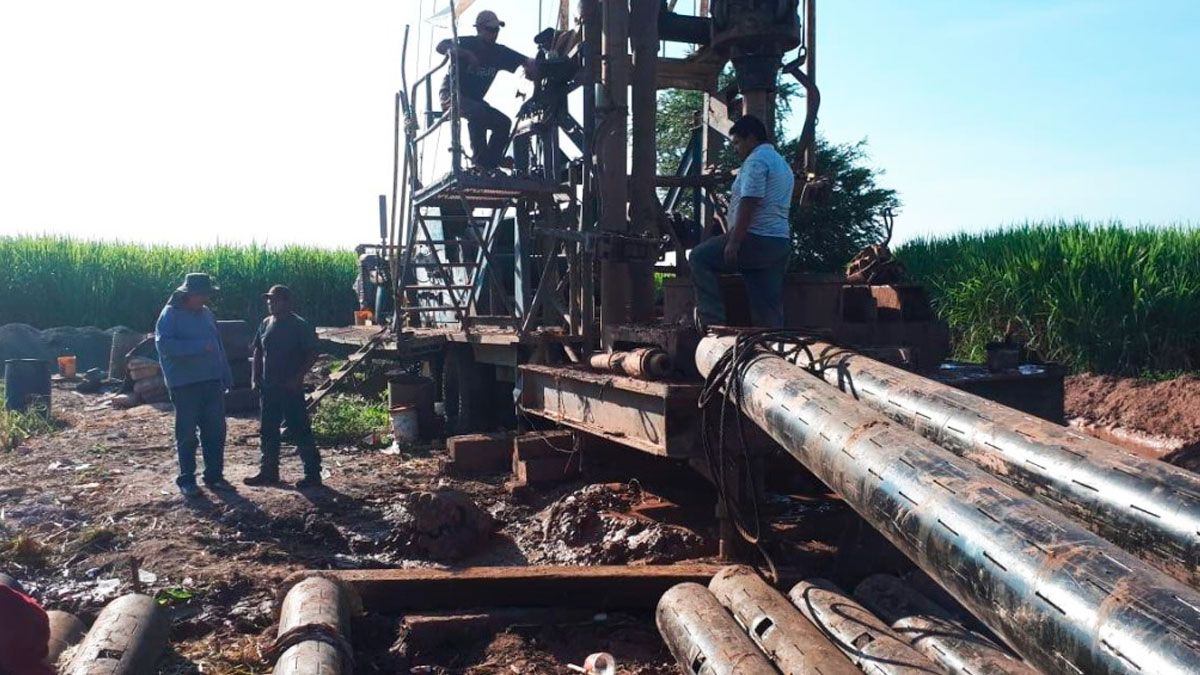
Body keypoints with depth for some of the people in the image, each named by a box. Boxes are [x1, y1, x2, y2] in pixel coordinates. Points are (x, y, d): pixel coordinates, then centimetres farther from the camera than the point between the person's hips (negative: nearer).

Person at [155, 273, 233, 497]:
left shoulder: (206, 313, 11)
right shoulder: (170, 315, -8)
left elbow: (218, 346, 16)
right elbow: (164, 344, -21)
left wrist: (227, 376, 12)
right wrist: (198, 346, -25)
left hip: (212, 382, 6)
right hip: (185, 384, -6)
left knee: (216, 431, 7)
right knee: (187, 434, 3)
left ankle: (214, 475, 18)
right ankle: (186, 479, 14)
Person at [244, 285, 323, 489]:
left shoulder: (300, 326, -11)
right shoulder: (266, 324, 9)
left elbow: (312, 354, -13)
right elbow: (258, 351, 18)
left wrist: (297, 378, -18)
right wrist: (255, 376, 8)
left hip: (290, 389, -7)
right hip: (269, 388, 7)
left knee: (300, 431, -4)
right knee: (268, 432, 14)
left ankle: (313, 474, 3)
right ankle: (268, 472, 25)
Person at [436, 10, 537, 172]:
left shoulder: (499, 52, 0)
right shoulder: (467, 43, -12)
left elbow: (528, 62, -4)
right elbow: (440, 46, -29)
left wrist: (531, 68, -28)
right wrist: (464, 53, -43)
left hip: (475, 100, 6)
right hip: (452, 95, -6)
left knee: (504, 122, -10)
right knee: (477, 112, -35)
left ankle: (490, 165, -11)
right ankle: (480, 161, -32)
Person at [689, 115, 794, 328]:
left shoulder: (756, 160, -8)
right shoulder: (782, 163, 25)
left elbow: (748, 203, -19)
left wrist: (734, 242, -22)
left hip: (757, 239, -10)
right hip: (781, 242, 10)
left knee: (699, 258, -3)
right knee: (769, 304, 8)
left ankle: (712, 318, -8)